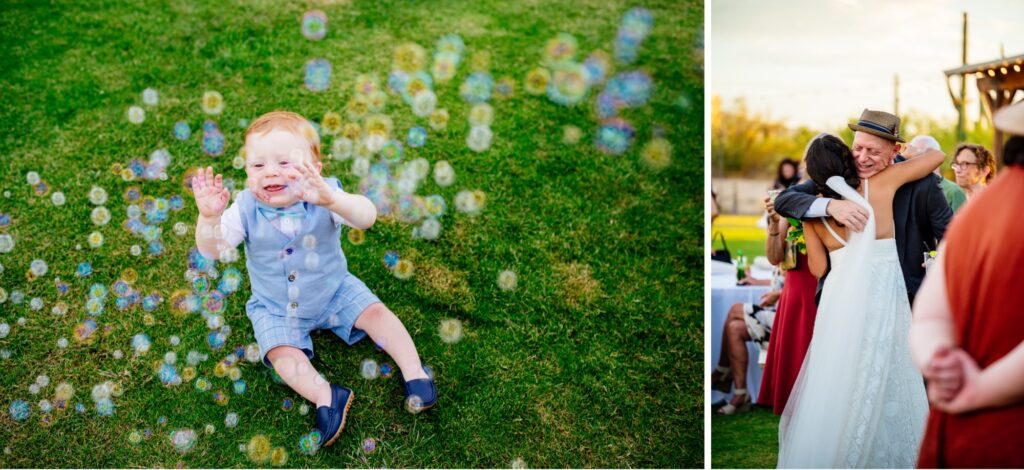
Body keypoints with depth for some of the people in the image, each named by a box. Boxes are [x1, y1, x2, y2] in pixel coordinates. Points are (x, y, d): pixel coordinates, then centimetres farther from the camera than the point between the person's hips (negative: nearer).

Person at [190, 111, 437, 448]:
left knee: (375, 312, -10)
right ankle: (326, 397, -22)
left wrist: (331, 199, -66)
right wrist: (209, 217, -48)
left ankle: (414, 372, -1)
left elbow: (367, 217, -45)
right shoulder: (246, 209, -21)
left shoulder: (324, 196, -26)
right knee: (281, 353, -19)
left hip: (334, 290, 0)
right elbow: (212, 249, -26)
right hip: (276, 309, 1)